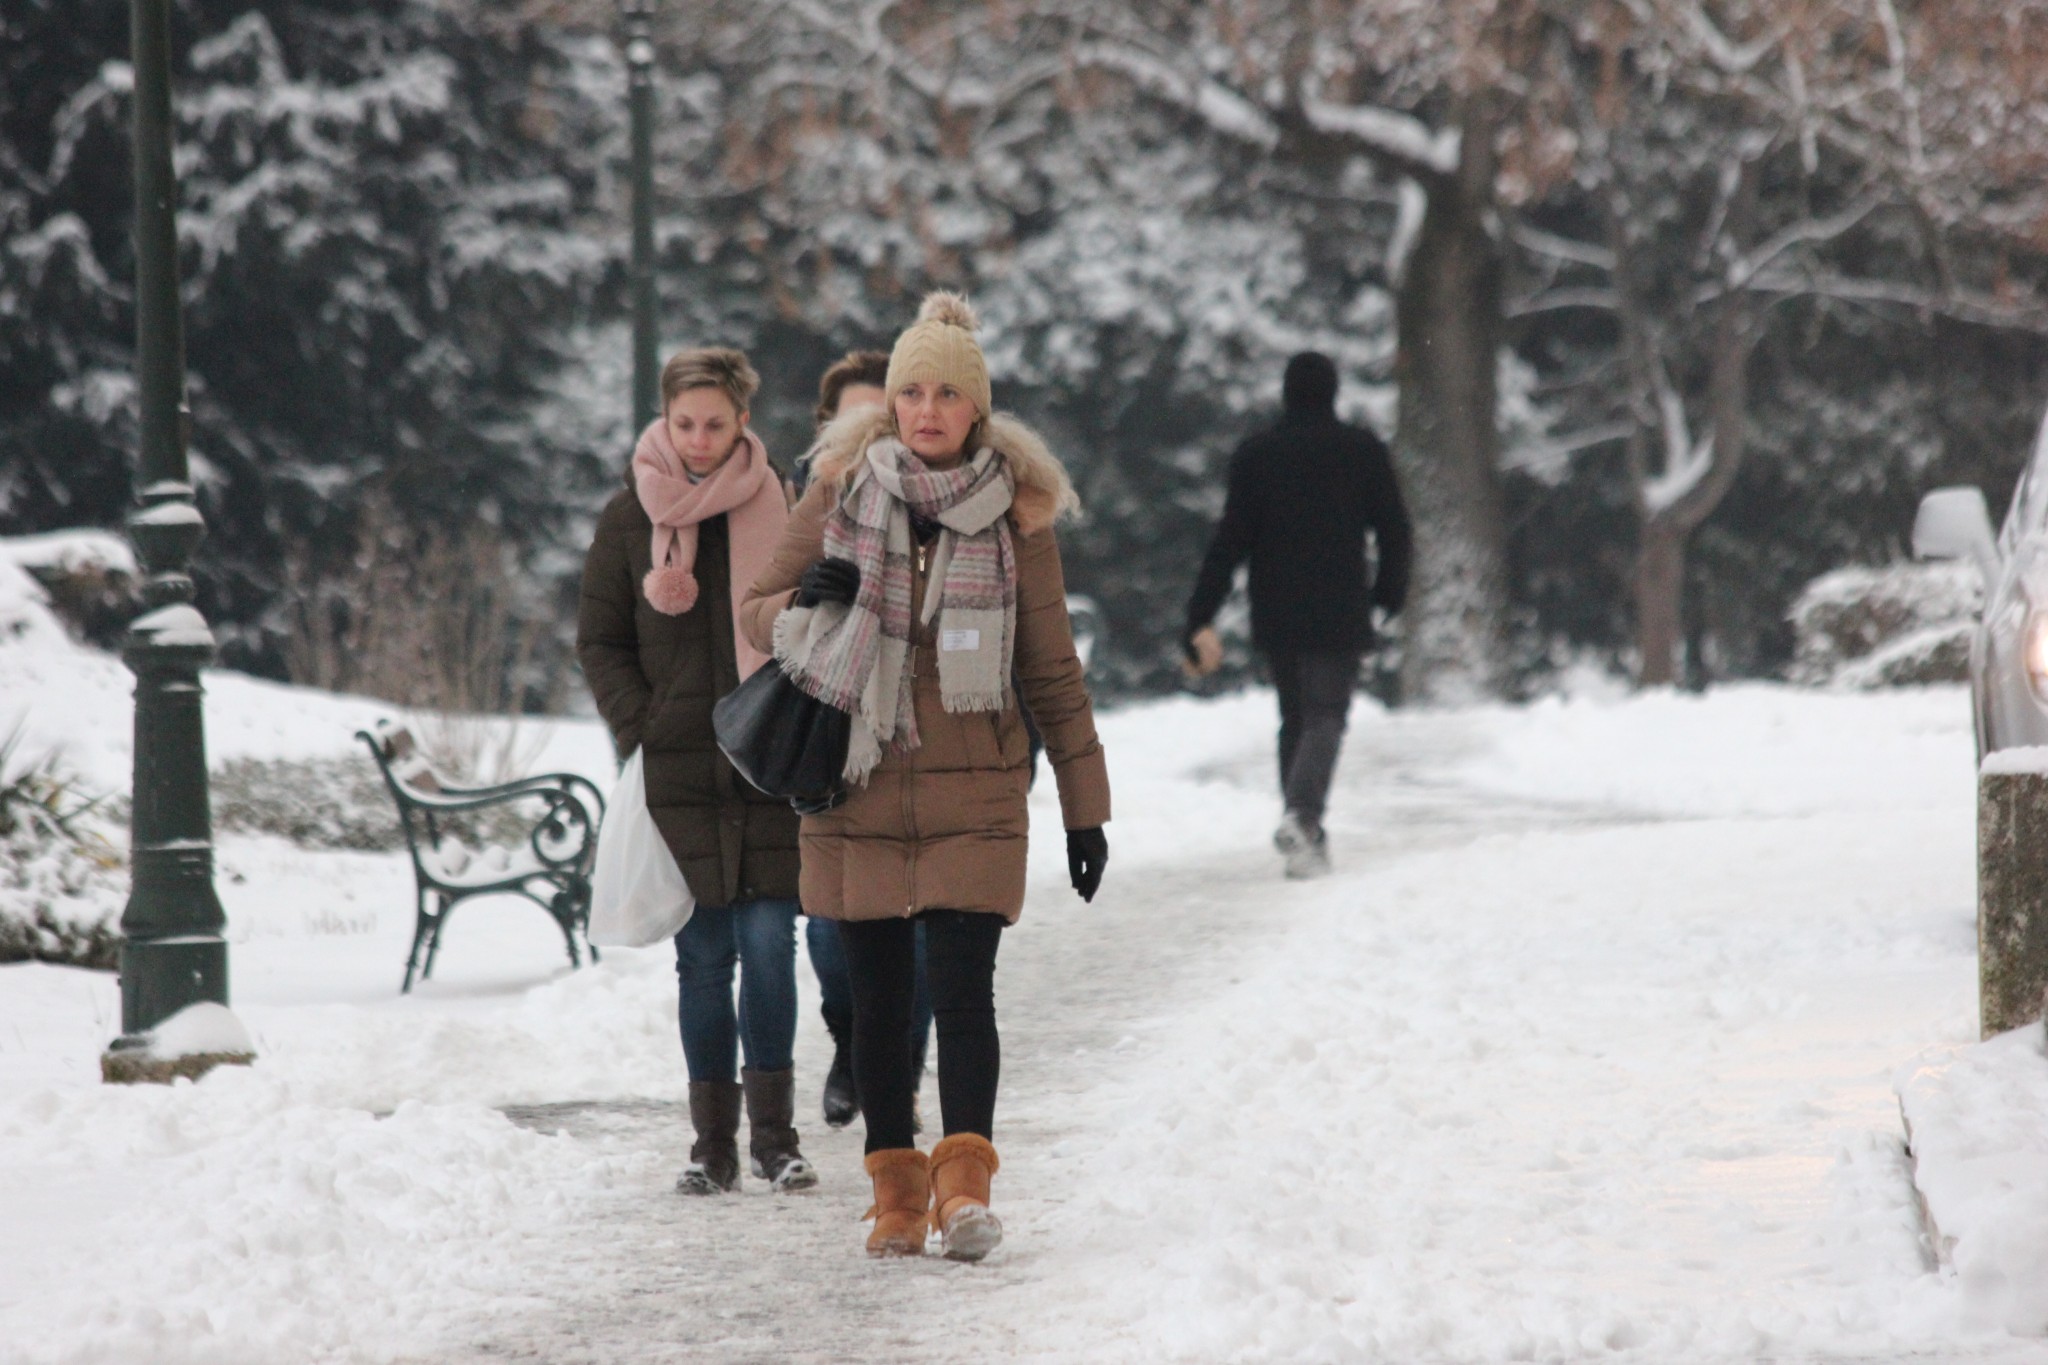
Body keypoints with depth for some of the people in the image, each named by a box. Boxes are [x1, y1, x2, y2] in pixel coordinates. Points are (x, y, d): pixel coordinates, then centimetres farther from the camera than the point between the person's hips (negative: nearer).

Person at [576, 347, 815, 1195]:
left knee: (770, 948, -4)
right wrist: (640, 732, -4)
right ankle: (713, 1143, 8)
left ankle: (774, 1133, 4)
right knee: (703, 958, 2)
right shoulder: (630, 518, 6)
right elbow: (599, 643, 9)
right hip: (678, 772, 0)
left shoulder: (780, 511, 5)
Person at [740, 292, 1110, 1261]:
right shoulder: (841, 493, 2)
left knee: (963, 988, -14)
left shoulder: (1015, 515, 1)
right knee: (879, 999, 6)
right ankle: (896, 1190, 14)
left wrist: (1084, 808, 5)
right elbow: (756, 614, 7)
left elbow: (1052, 672, 6)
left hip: (972, 795, -2)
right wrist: (807, 602, -17)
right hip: (858, 790, 2)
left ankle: (964, 1183, -21)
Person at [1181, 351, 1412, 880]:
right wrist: (1390, 594, 16)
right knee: (1326, 717, -5)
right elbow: (1394, 529, 2)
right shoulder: (1364, 450, 1)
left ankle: (1307, 837, 11)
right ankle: (1302, 813, -30)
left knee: (1294, 718, 15)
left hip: (1276, 616, 2)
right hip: (1341, 616, -2)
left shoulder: (1255, 454, 2)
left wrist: (1201, 620, -6)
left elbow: (1230, 539, -4)